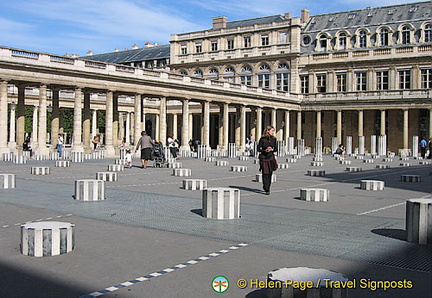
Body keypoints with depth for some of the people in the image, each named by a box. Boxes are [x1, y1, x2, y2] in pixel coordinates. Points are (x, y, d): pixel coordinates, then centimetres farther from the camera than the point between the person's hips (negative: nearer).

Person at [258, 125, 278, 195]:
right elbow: (258, 149, -2)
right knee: (265, 173, -8)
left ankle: (267, 187, 24)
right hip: (264, 158, -3)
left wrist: (272, 149, -10)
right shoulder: (262, 139, -5)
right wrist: (265, 150, -17)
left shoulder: (273, 139, 5)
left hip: (271, 158, 3)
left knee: (270, 173, 5)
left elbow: (276, 149, 11)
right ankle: (266, 190, -3)